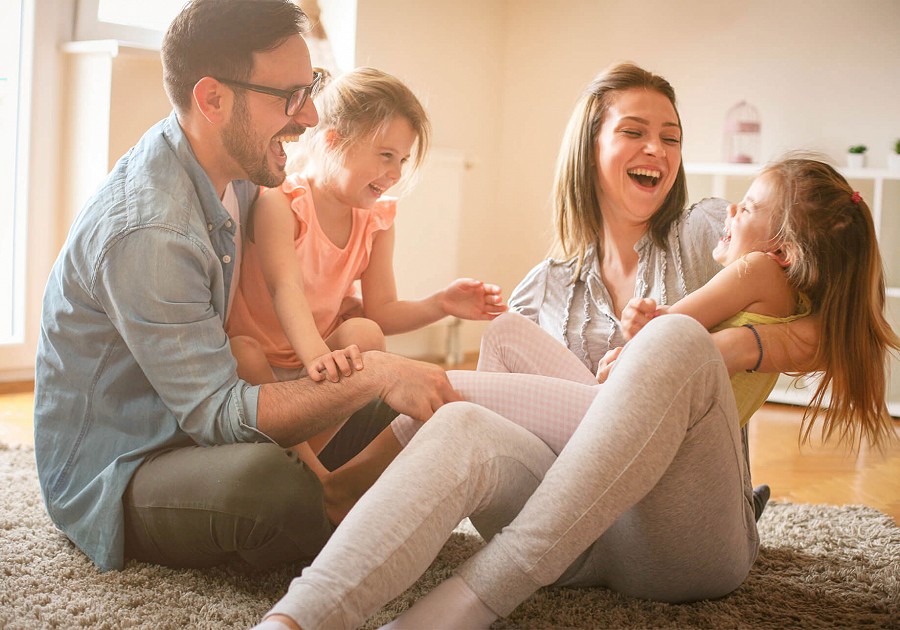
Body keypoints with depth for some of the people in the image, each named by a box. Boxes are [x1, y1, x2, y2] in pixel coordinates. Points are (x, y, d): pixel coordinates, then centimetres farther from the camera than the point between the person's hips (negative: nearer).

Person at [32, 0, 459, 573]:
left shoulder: (234, 172, 0)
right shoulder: (146, 234, -30)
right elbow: (217, 412, -29)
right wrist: (373, 374, -35)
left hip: (190, 431, 9)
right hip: (112, 476, -8)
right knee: (265, 480, -38)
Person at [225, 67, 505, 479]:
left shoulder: (376, 219, 1)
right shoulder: (278, 203, -19)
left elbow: (381, 312, -2)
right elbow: (286, 288, -36)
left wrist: (440, 304, -20)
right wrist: (315, 352, -55)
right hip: (259, 360, -4)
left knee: (364, 333, -26)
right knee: (241, 353, -37)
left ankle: (306, 456, -21)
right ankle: (314, 476, -27)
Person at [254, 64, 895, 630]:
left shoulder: (708, 235, 13)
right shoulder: (547, 288, 21)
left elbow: (815, 335, 2)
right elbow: (494, 393, 15)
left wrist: (720, 348, -17)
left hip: (690, 538, -2)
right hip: (577, 532, 2)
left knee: (675, 338, -31)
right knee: (460, 426, -29)